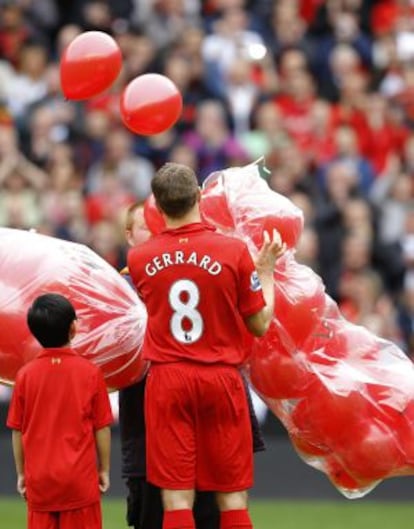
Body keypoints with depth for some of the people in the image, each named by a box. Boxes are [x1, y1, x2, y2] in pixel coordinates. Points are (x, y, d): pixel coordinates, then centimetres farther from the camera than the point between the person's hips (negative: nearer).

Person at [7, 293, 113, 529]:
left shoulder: (26, 374, -2)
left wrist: (21, 473, 14)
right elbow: (102, 428, -2)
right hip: (80, 476, -2)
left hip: (39, 478, 2)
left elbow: (17, 431, 3)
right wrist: (104, 469, 10)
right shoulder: (90, 372, -6)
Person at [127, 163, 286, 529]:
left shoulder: (139, 259, -1)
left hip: (167, 380, 1)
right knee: (232, 498, 5)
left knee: (176, 498, 0)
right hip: (221, 378, -1)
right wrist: (266, 271, 16)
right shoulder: (234, 251, -7)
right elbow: (260, 324, 0)